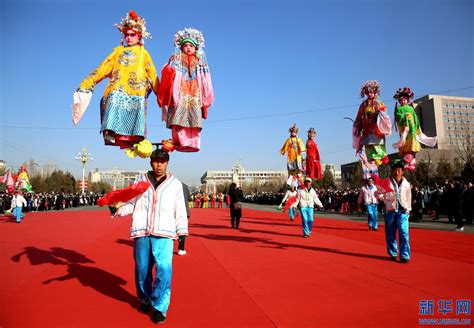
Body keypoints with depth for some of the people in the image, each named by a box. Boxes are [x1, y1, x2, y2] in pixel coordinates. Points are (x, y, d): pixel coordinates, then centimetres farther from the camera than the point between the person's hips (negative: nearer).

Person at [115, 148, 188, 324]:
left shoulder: (175, 183, 9)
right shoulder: (140, 180, 12)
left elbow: (180, 209, 8)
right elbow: (132, 203, 12)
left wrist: (181, 230, 2)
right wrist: (120, 206, -8)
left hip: (164, 232, -2)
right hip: (141, 231, 2)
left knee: (164, 268, -11)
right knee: (142, 268, 10)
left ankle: (160, 306, 5)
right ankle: (144, 299, 33)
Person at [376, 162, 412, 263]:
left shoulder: (406, 184, 8)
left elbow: (408, 198, 16)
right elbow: (378, 194, 2)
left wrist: (408, 210, 14)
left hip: (402, 211, 0)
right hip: (390, 211, 0)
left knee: (404, 233, -10)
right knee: (390, 234, 6)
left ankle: (405, 255, -5)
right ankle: (393, 253, 19)